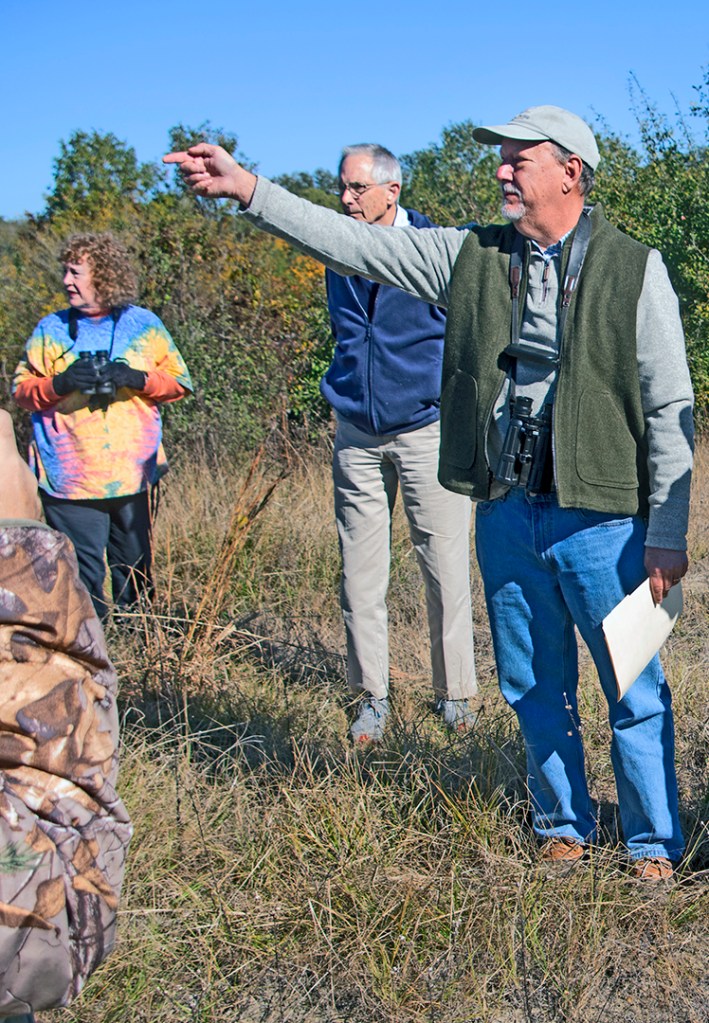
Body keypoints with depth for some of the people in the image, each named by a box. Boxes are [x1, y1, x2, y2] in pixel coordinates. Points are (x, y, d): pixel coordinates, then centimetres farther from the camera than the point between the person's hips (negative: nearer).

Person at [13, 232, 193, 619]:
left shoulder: (143, 325, 6)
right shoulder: (51, 330, 6)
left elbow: (179, 383, 6)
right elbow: (22, 390, 5)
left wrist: (137, 379, -12)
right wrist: (60, 383, -15)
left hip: (133, 479, 1)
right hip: (70, 482, -1)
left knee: (136, 573, 10)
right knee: (82, 577, -3)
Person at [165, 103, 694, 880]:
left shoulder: (633, 270, -4)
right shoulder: (471, 258, 6)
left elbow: (670, 409, -5)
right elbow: (354, 244, 5)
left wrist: (667, 534, -8)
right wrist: (245, 189, -3)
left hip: (601, 520, -4)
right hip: (506, 515, 4)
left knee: (635, 693, 5)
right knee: (533, 689, 15)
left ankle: (654, 844, 23)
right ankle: (563, 828, 34)